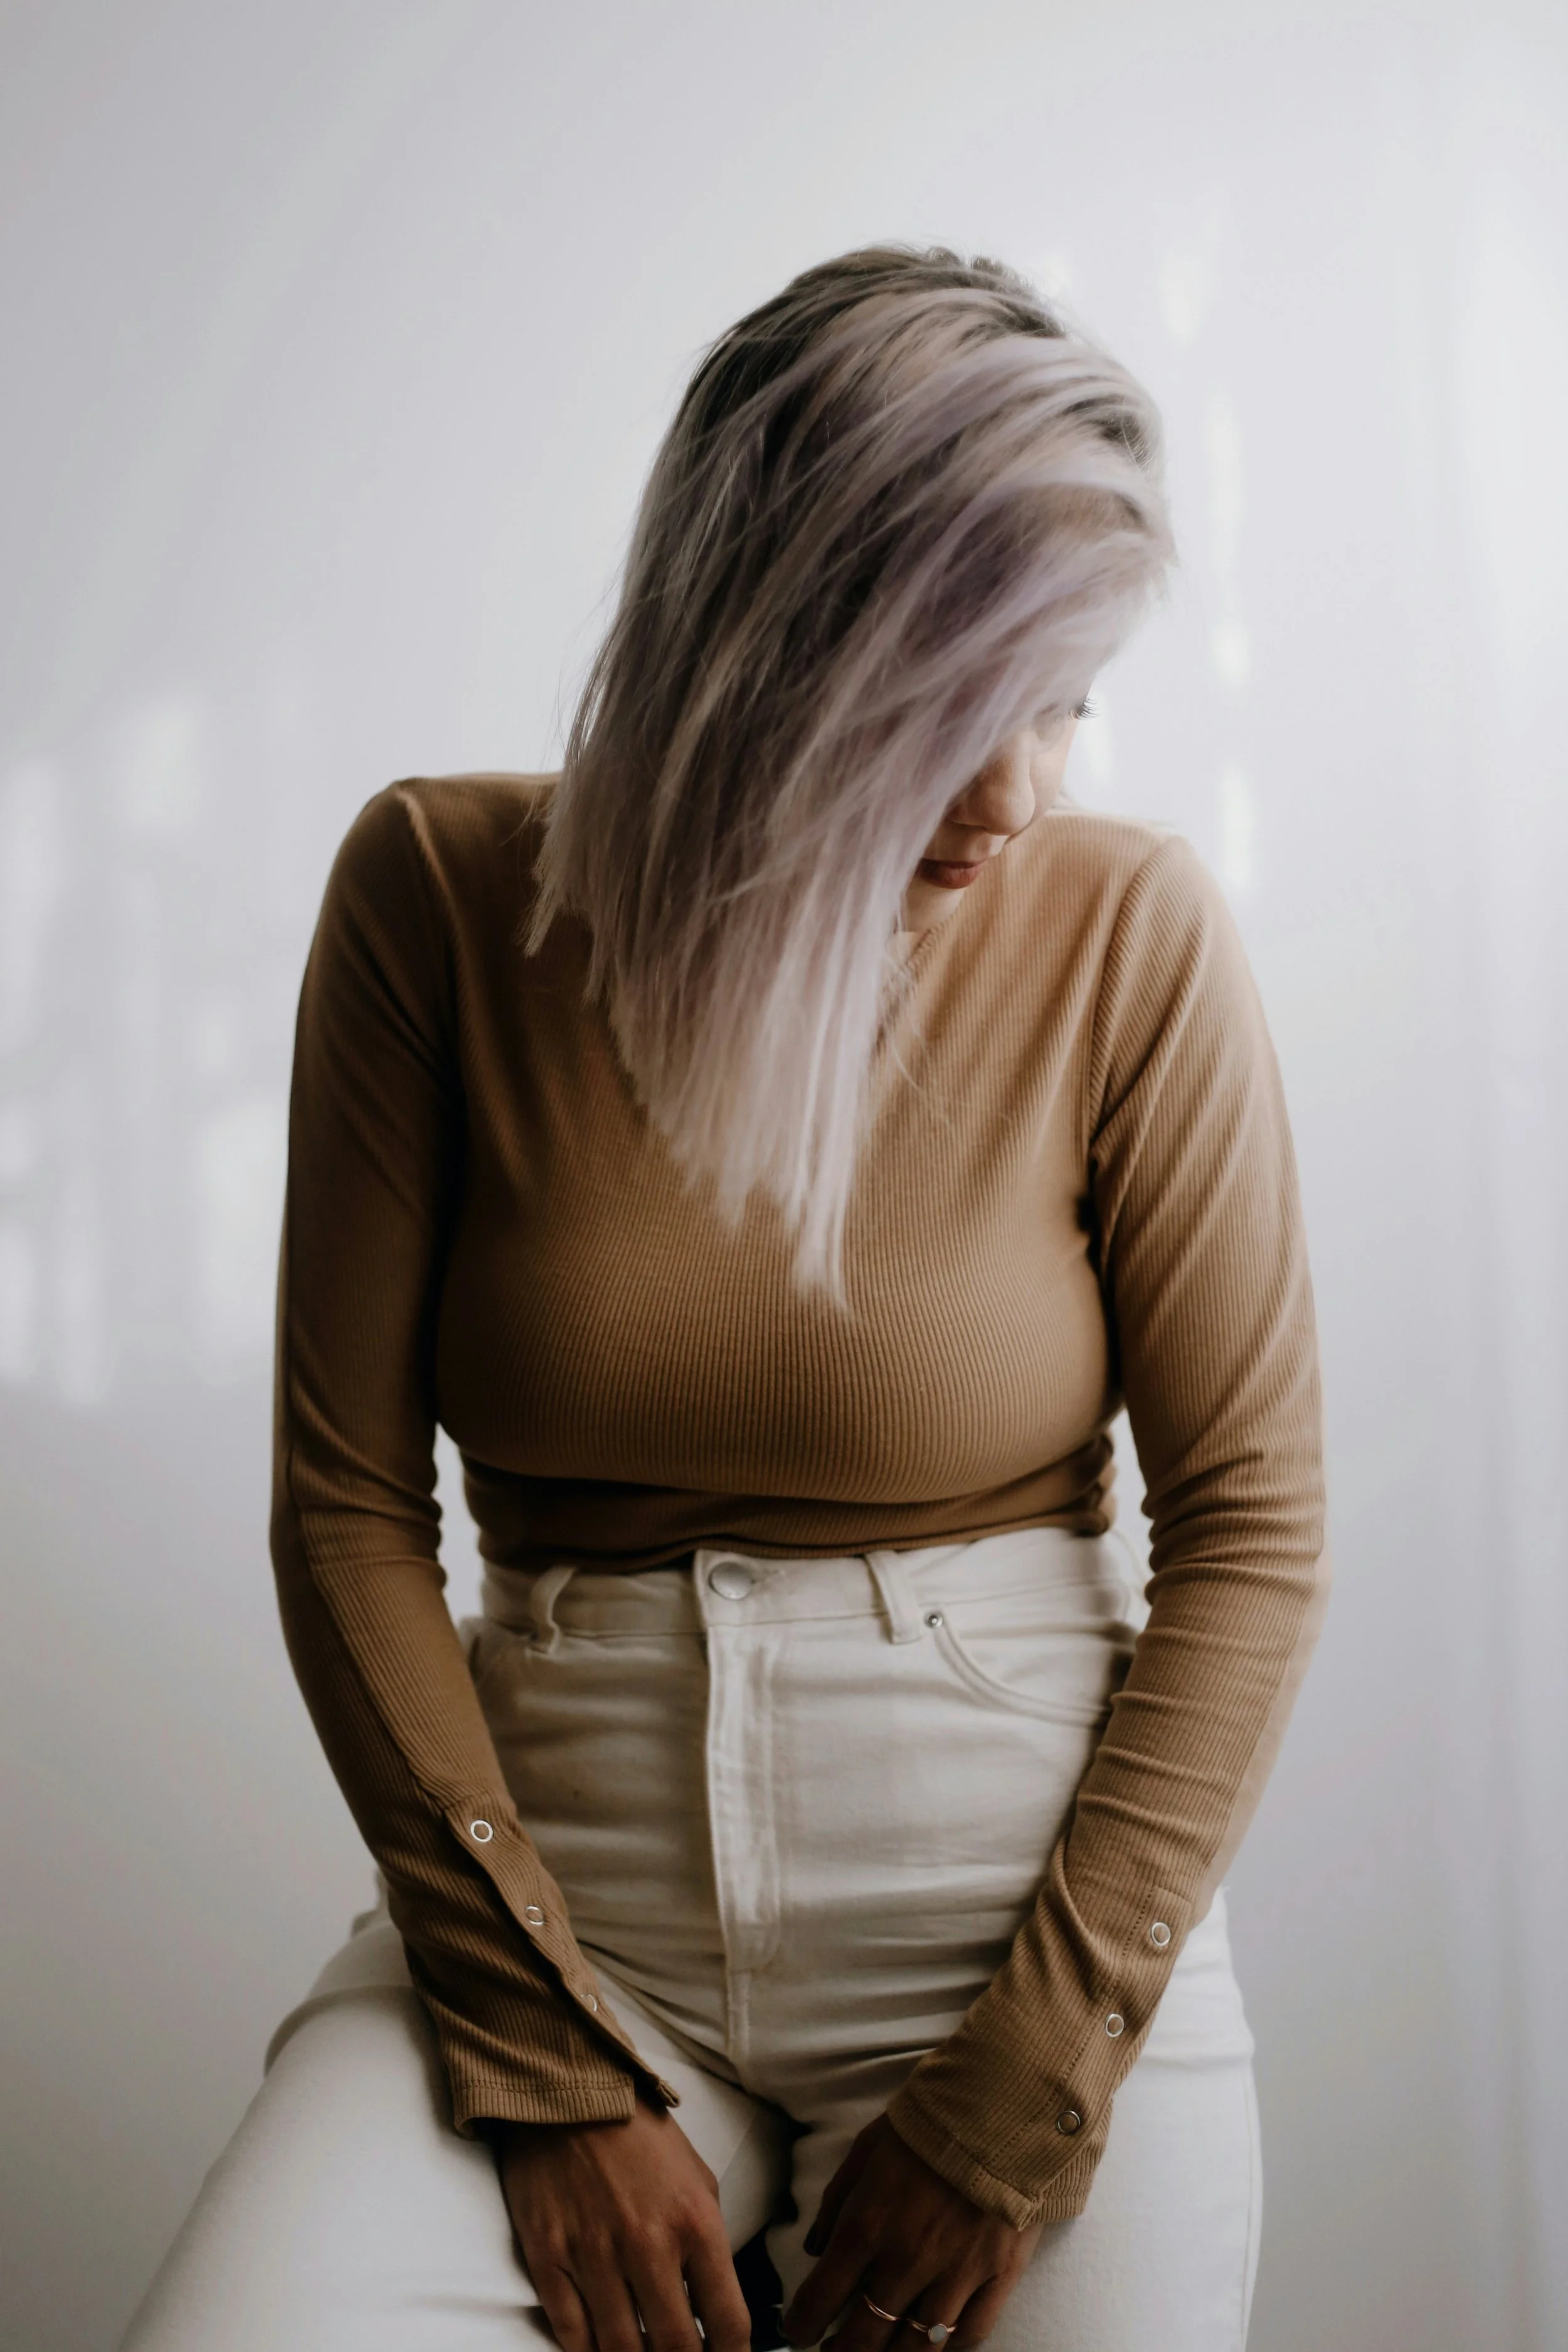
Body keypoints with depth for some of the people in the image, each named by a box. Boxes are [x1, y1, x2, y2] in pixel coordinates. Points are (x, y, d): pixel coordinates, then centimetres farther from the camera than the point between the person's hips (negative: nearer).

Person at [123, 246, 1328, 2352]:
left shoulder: (1129, 933, -6)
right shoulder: (441, 897, -4)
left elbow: (1252, 1529, -4)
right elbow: (349, 1505, -4)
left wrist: (1025, 2102, -7)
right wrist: (551, 2073, -8)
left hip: (1031, 1910, 0)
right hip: (563, 1899, 0)